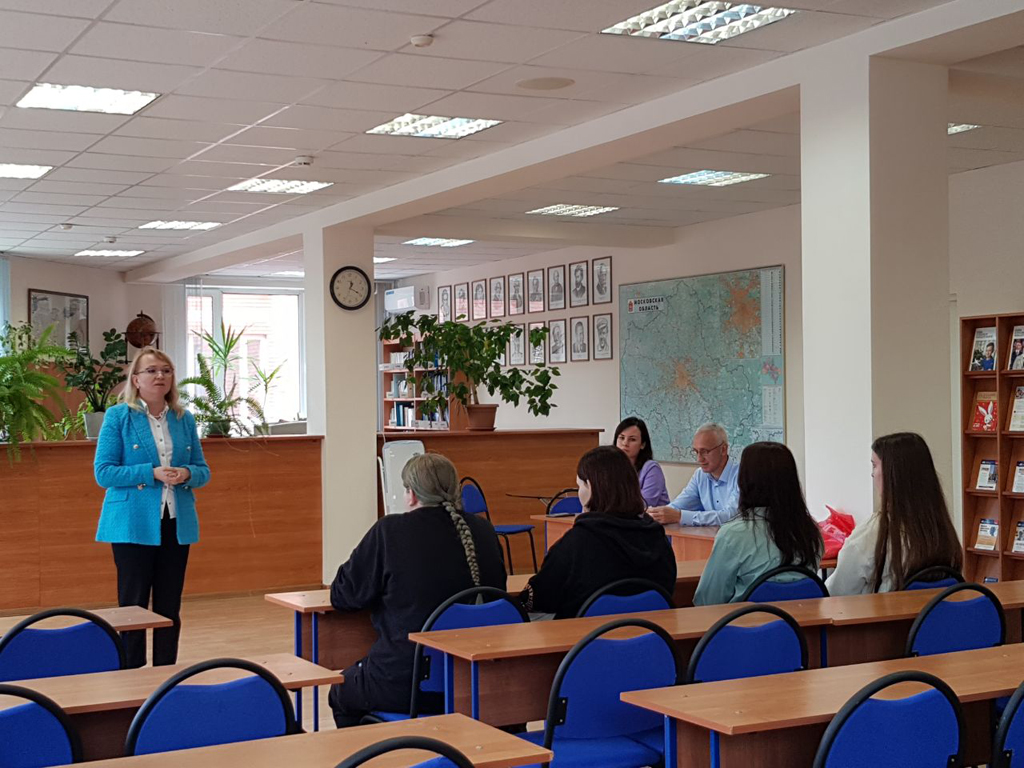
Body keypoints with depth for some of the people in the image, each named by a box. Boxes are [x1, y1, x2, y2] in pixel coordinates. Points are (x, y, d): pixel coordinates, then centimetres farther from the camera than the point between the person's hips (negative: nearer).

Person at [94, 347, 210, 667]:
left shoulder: (184, 419, 9)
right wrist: (152, 473, -19)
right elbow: (103, 472, -8)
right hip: (134, 526, -4)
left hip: (176, 524, 4)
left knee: (170, 607, 9)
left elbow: (203, 471, 12)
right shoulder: (118, 417, -3)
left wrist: (187, 474, -12)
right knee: (133, 605, 0)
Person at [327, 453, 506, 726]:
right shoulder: (483, 530, 0)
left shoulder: (390, 531, -14)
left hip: (403, 686, -5)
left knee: (341, 693, 26)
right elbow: (497, 589, 17)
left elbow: (341, 596, -5)